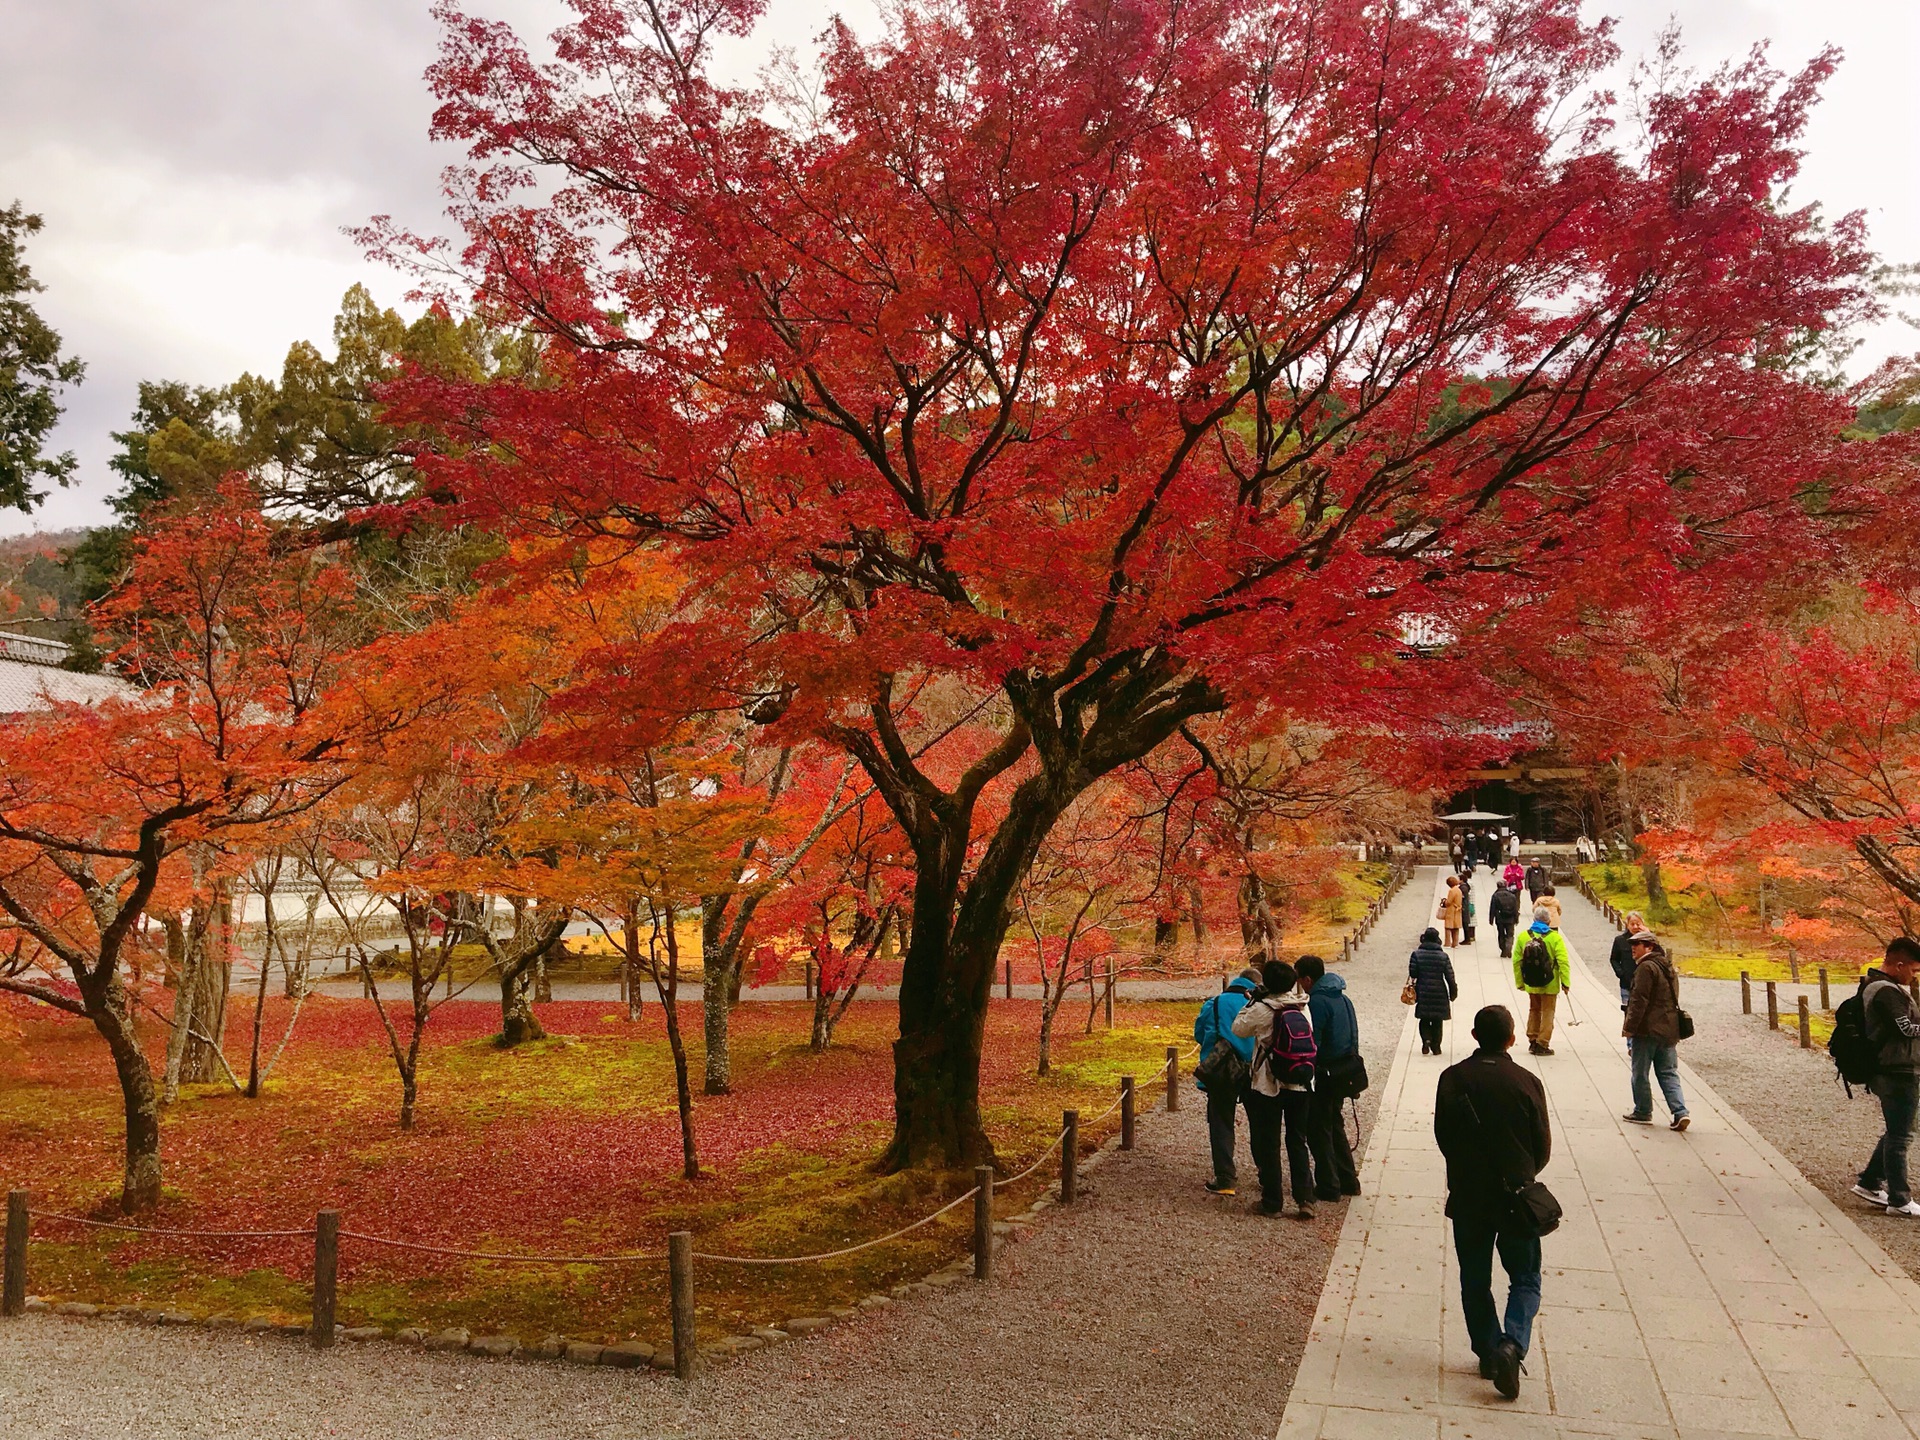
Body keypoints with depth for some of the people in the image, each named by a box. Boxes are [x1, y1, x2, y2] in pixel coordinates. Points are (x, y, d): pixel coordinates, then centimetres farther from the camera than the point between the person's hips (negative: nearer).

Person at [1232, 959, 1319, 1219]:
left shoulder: (1262, 1009, -13)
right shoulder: (1303, 1008, 0)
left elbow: (1239, 1029, -2)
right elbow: (1310, 1040, 11)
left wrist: (1251, 1002, 4)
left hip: (1268, 1087, -4)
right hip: (1301, 1087, 4)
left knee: (1267, 1144, 7)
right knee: (1298, 1142, 14)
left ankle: (1272, 1202, 11)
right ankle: (1305, 1199, 9)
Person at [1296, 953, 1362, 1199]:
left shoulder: (1317, 1002, -19)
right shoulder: (1343, 998, 9)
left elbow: (1312, 1044, -20)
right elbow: (1354, 1036, 15)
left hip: (1324, 1074, -9)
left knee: (1318, 1129, 2)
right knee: (1334, 1125, 20)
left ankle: (1328, 1186, 5)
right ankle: (1348, 1180, 24)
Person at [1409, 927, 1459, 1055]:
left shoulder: (1416, 954, -9)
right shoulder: (1443, 956, -7)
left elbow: (1412, 974, -7)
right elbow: (1450, 977, -4)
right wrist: (1453, 993, 7)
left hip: (1423, 993, 0)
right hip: (1439, 993, 0)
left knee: (1424, 1020, 15)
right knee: (1437, 1021, 13)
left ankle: (1426, 1040, -7)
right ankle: (1435, 1046, 14)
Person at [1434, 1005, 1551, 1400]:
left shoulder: (1453, 1078, -8)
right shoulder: (1527, 1083, -12)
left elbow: (1442, 1135, 0)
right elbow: (1543, 1146, -4)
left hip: (1467, 1198, 1)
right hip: (1515, 1197, -1)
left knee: (1475, 1280, 16)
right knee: (1525, 1279, 12)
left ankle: (1487, 1352, 20)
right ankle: (1512, 1343, -8)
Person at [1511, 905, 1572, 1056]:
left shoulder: (1523, 936, -2)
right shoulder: (1555, 937, -12)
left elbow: (1517, 961, 1)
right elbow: (1563, 962, -16)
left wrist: (1519, 982, 10)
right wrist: (1565, 982, -8)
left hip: (1531, 983, 3)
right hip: (1550, 984, -3)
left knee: (1534, 1010, 19)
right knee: (1547, 1012, 7)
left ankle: (1532, 1042, 23)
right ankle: (1542, 1045, 7)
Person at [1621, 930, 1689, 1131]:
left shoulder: (1646, 967, -14)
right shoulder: (1667, 967, 15)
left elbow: (1639, 1000, -19)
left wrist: (1629, 1026, -14)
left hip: (1647, 1031, -8)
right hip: (1669, 1030, 8)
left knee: (1640, 1073, 5)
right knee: (1668, 1073, 9)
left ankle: (1643, 1112, 13)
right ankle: (1679, 1113, -2)